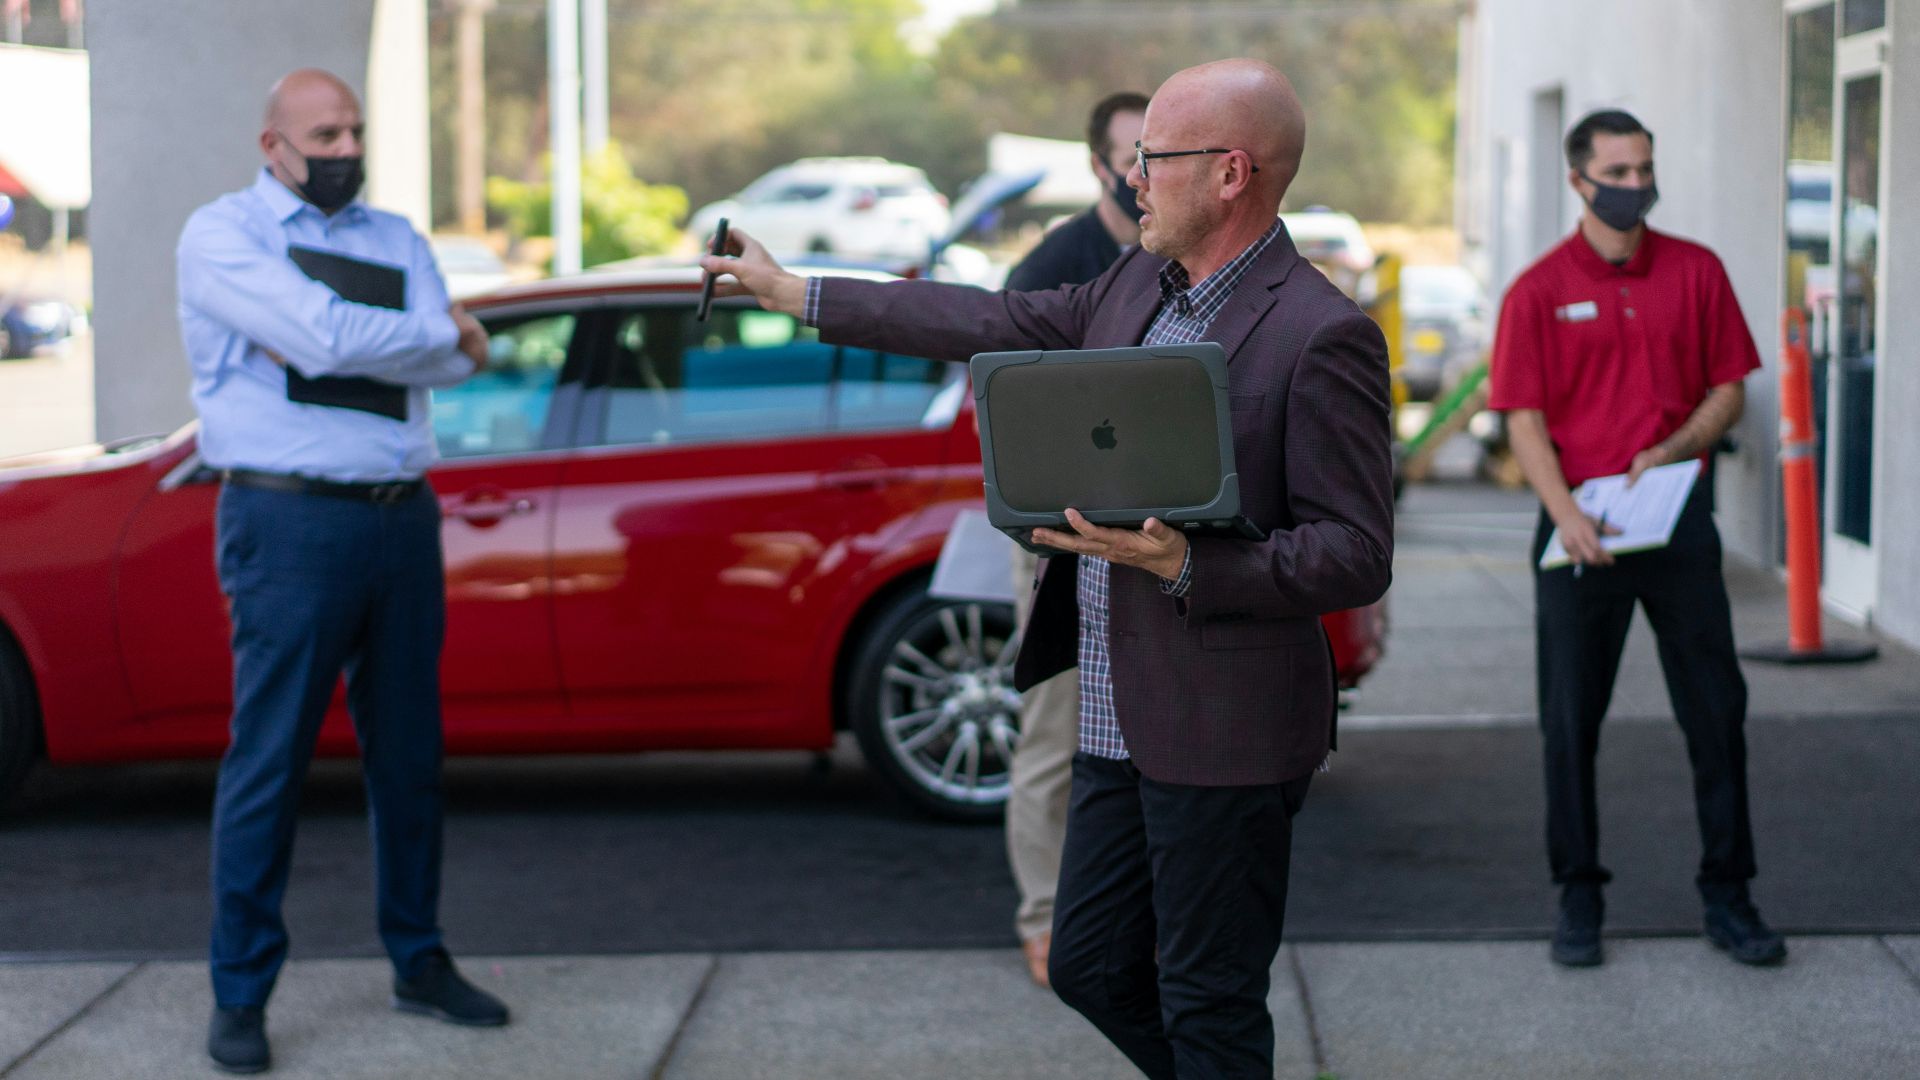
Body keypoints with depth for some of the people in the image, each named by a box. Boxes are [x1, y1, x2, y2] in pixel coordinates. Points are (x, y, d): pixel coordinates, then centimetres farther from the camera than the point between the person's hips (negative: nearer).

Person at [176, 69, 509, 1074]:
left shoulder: (395, 239, 16)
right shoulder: (223, 233, -2)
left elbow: (452, 361, -1)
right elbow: (324, 339, -17)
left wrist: (352, 340, -14)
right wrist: (438, 332, -4)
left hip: (402, 518, 6)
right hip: (289, 522, -6)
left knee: (408, 754, 11)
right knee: (268, 761, -5)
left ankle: (419, 961, 23)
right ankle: (240, 994, 2)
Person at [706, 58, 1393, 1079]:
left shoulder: (1323, 335, -17)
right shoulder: (1135, 285, 9)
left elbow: (1357, 554, -18)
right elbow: (990, 323, 18)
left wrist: (1185, 566, -28)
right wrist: (789, 290, 21)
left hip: (1224, 735, -9)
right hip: (1115, 719, 9)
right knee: (1090, 966, 17)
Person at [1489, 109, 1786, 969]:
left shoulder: (1697, 272, 5)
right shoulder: (1539, 291, -2)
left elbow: (1728, 389, 7)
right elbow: (1525, 420, -5)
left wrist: (1672, 449, -11)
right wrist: (1567, 513, -20)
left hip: (1678, 515, 2)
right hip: (1581, 527, -2)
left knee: (1717, 710, 3)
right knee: (1571, 720, 3)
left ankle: (1727, 896, 13)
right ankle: (1578, 897, 14)